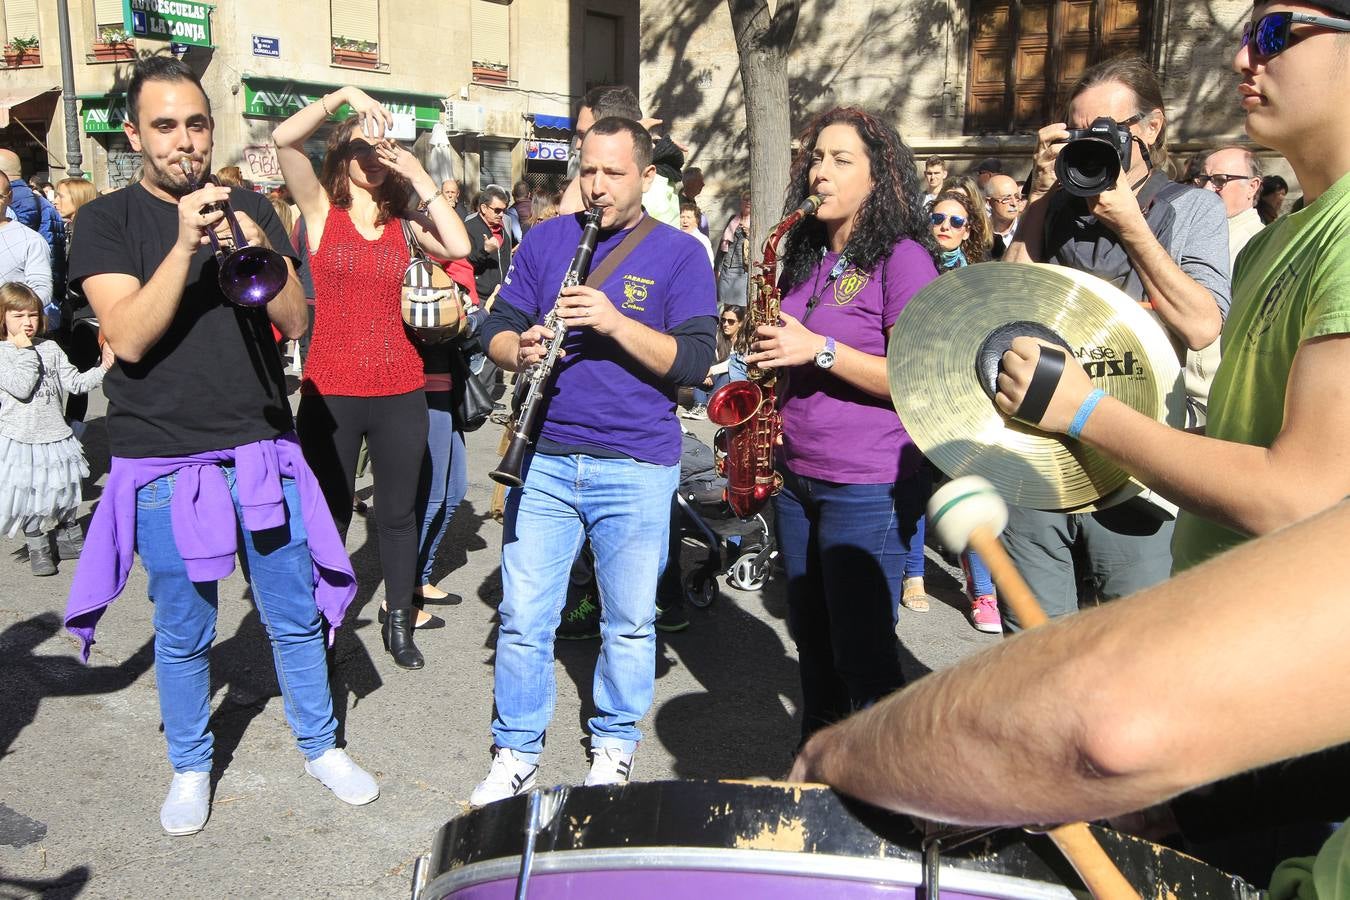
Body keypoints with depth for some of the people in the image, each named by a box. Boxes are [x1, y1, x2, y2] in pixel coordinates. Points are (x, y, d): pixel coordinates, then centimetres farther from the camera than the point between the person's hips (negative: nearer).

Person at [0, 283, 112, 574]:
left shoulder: (50, 349, 5)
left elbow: (75, 382, 2)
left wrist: (103, 368, -12)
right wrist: (25, 350, -17)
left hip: (55, 435, 4)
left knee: (65, 493, 15)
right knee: (30, 497, 4)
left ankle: (67, 539, 34)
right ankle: (38, 549, 19)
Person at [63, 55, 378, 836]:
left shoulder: (250, 209, 7)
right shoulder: (108, 221, -1)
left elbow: (296, 320, -2)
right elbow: (129, 337, -15)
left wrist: (259, 254, -20)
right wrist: (185, 244, -25)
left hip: (262, 450, 2)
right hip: (164, 461, -2)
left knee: (296, 616, 11)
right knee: (183, 634, 11)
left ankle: (320, 746, 30)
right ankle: (191, 767, 32)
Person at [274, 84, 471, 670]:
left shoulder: (404, 222, 7)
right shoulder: (321, 209, 3)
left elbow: (459, 246, -11)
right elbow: (284, 140, -13)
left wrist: (418, 176, -7)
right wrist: (344, 95, -15)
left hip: (400, 389, 2)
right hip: (331, 389, -2)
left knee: (398, 512, 12)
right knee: (328, 516, 8)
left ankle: (398, 622, 28)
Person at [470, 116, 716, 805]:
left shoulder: (680, 255, 0)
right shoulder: (545, 239, 10)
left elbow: (692, 362, -9)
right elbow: (496, 327, 8)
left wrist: (615, 321, -22)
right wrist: (520, 349, -15)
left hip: (637, 469, -2)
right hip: (544, 458, 2)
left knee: (630, 621, 10)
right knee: (523, 617, 7)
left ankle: (615, 748, 30)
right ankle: (516, 752, 25)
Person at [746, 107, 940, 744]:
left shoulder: (903, 258, -9)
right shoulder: (805, 257, 13)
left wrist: (819, 349, -21)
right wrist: (769, 349, 2)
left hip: (869, 488, -7)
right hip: (796, 477, 7)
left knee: (864, 659, -1)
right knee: (812, 644, 17)